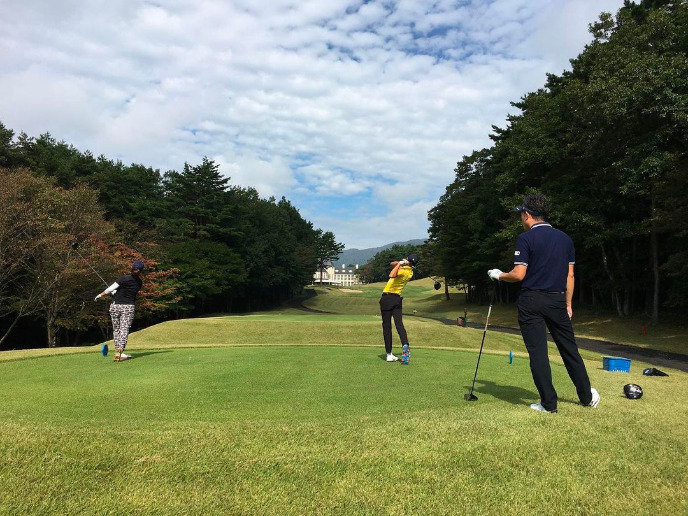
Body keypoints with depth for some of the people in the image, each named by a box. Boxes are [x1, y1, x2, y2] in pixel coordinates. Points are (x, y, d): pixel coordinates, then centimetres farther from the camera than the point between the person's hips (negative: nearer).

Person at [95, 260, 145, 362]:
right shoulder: (139, 282, 2)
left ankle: (118, 352, 14)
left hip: (115, 306, -1)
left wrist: (100, 295, 7)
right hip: (128, 307, 1)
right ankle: (119, 351, -23)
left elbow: (111, 289, -8)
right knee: (124, 330, -4)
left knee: (116, 329, 11)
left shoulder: (124, 278, -10)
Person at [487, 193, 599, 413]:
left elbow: (519, 275, -14)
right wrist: (568, 304, 15)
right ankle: (587, 396, 28)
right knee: (569, 349, 17)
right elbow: (570, 275, 10)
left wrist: (499, 275, 4)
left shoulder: (526, 238, -9)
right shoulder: (565, 238, 9)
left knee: (538, 353, 1)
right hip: (557, 300, 6)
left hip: (532, 301, -5)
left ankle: (548, 403, 6)